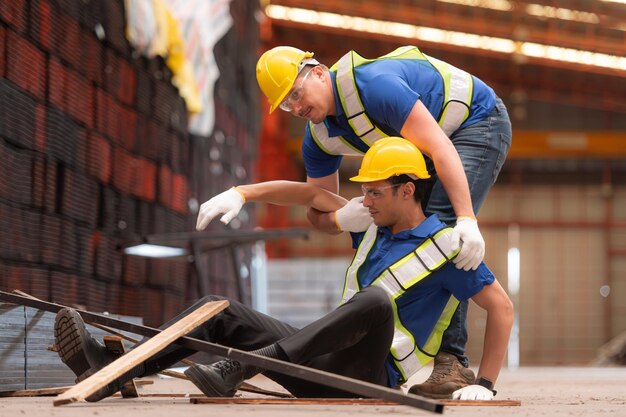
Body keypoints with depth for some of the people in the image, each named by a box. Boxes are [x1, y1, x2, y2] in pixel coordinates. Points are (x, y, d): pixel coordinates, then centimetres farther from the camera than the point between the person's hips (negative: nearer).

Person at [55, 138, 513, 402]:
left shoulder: (445, 246, -6)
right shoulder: (373, 228, 15)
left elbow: (502, 307, -8)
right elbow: (311, 193, 19)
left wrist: (484, 384, -14)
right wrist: (243, 193, 8)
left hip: (372, 380, -8)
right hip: (326, 368, 8)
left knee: (375, 301, -39)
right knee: (218, 311, -3)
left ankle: (243, 366, -44)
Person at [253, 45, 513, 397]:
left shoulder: (373, 84, -34)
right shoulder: (319, 139, -7)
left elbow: (439, 146, -38)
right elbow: (318, 213, -1)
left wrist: (466, 219, -47)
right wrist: (341, 219, -28)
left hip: (478, 123, -9)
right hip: (423, 151, 9)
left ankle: (451, 360, -26)